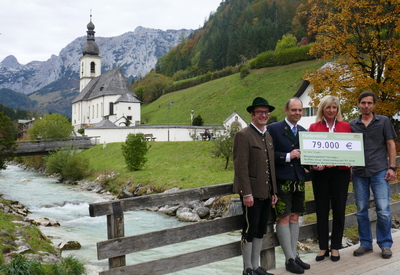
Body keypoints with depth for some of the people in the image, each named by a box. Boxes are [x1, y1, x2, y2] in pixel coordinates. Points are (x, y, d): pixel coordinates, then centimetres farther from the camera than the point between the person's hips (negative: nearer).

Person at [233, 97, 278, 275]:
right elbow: (241, 167, -16)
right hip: (251, 193, -8)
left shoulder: (268, 136, 16)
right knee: (250, 230, 1)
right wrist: (247, 193, -20)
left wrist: (274, 191, 15)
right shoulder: (243, 135, -10)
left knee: (260, 231, 13)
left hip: (266, 193, 8)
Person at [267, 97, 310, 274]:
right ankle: (289, 259, 7)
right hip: (282, 180, -6)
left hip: (299, 180, 6)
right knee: (283, 218, -1)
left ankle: (294, 255, 21)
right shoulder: (274, 129, -5)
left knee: (295, 217, 12)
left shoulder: (303, 131, 14)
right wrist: (288, 156, -19)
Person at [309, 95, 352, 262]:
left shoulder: (345, 126, 7)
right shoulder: (314, 127, 4)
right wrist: (314, 164, -15)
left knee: (339, 209, 5)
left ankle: (335, 247, 18)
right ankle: (323, 247, 17)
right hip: (320, 173, 0)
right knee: (321, 210, 5)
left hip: (341, 172, 1)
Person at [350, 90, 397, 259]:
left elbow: (391, 145, 5)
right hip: (359, 173, 2)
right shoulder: (352, 125, 9)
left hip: (379, 172, -2)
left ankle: (385, 245, 12)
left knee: (383, 211, -4)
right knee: (361, 211, 7)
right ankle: (365, 243, 20)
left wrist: (392, 167, -3)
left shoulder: (383, 121, 6)